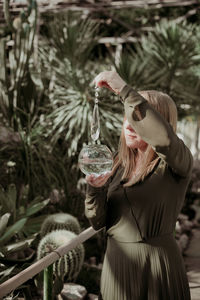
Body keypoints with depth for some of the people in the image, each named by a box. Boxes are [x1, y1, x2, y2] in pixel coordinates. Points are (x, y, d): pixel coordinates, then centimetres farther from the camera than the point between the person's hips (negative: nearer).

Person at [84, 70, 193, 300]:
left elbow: (163, 136, -34)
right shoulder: (119, 165, 7)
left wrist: (124, 90, -30)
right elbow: (98, 222, 3)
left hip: (157, 264, -5)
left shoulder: (177, 163, -8)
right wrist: (95, 187, -16)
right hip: (116, 262, 5)